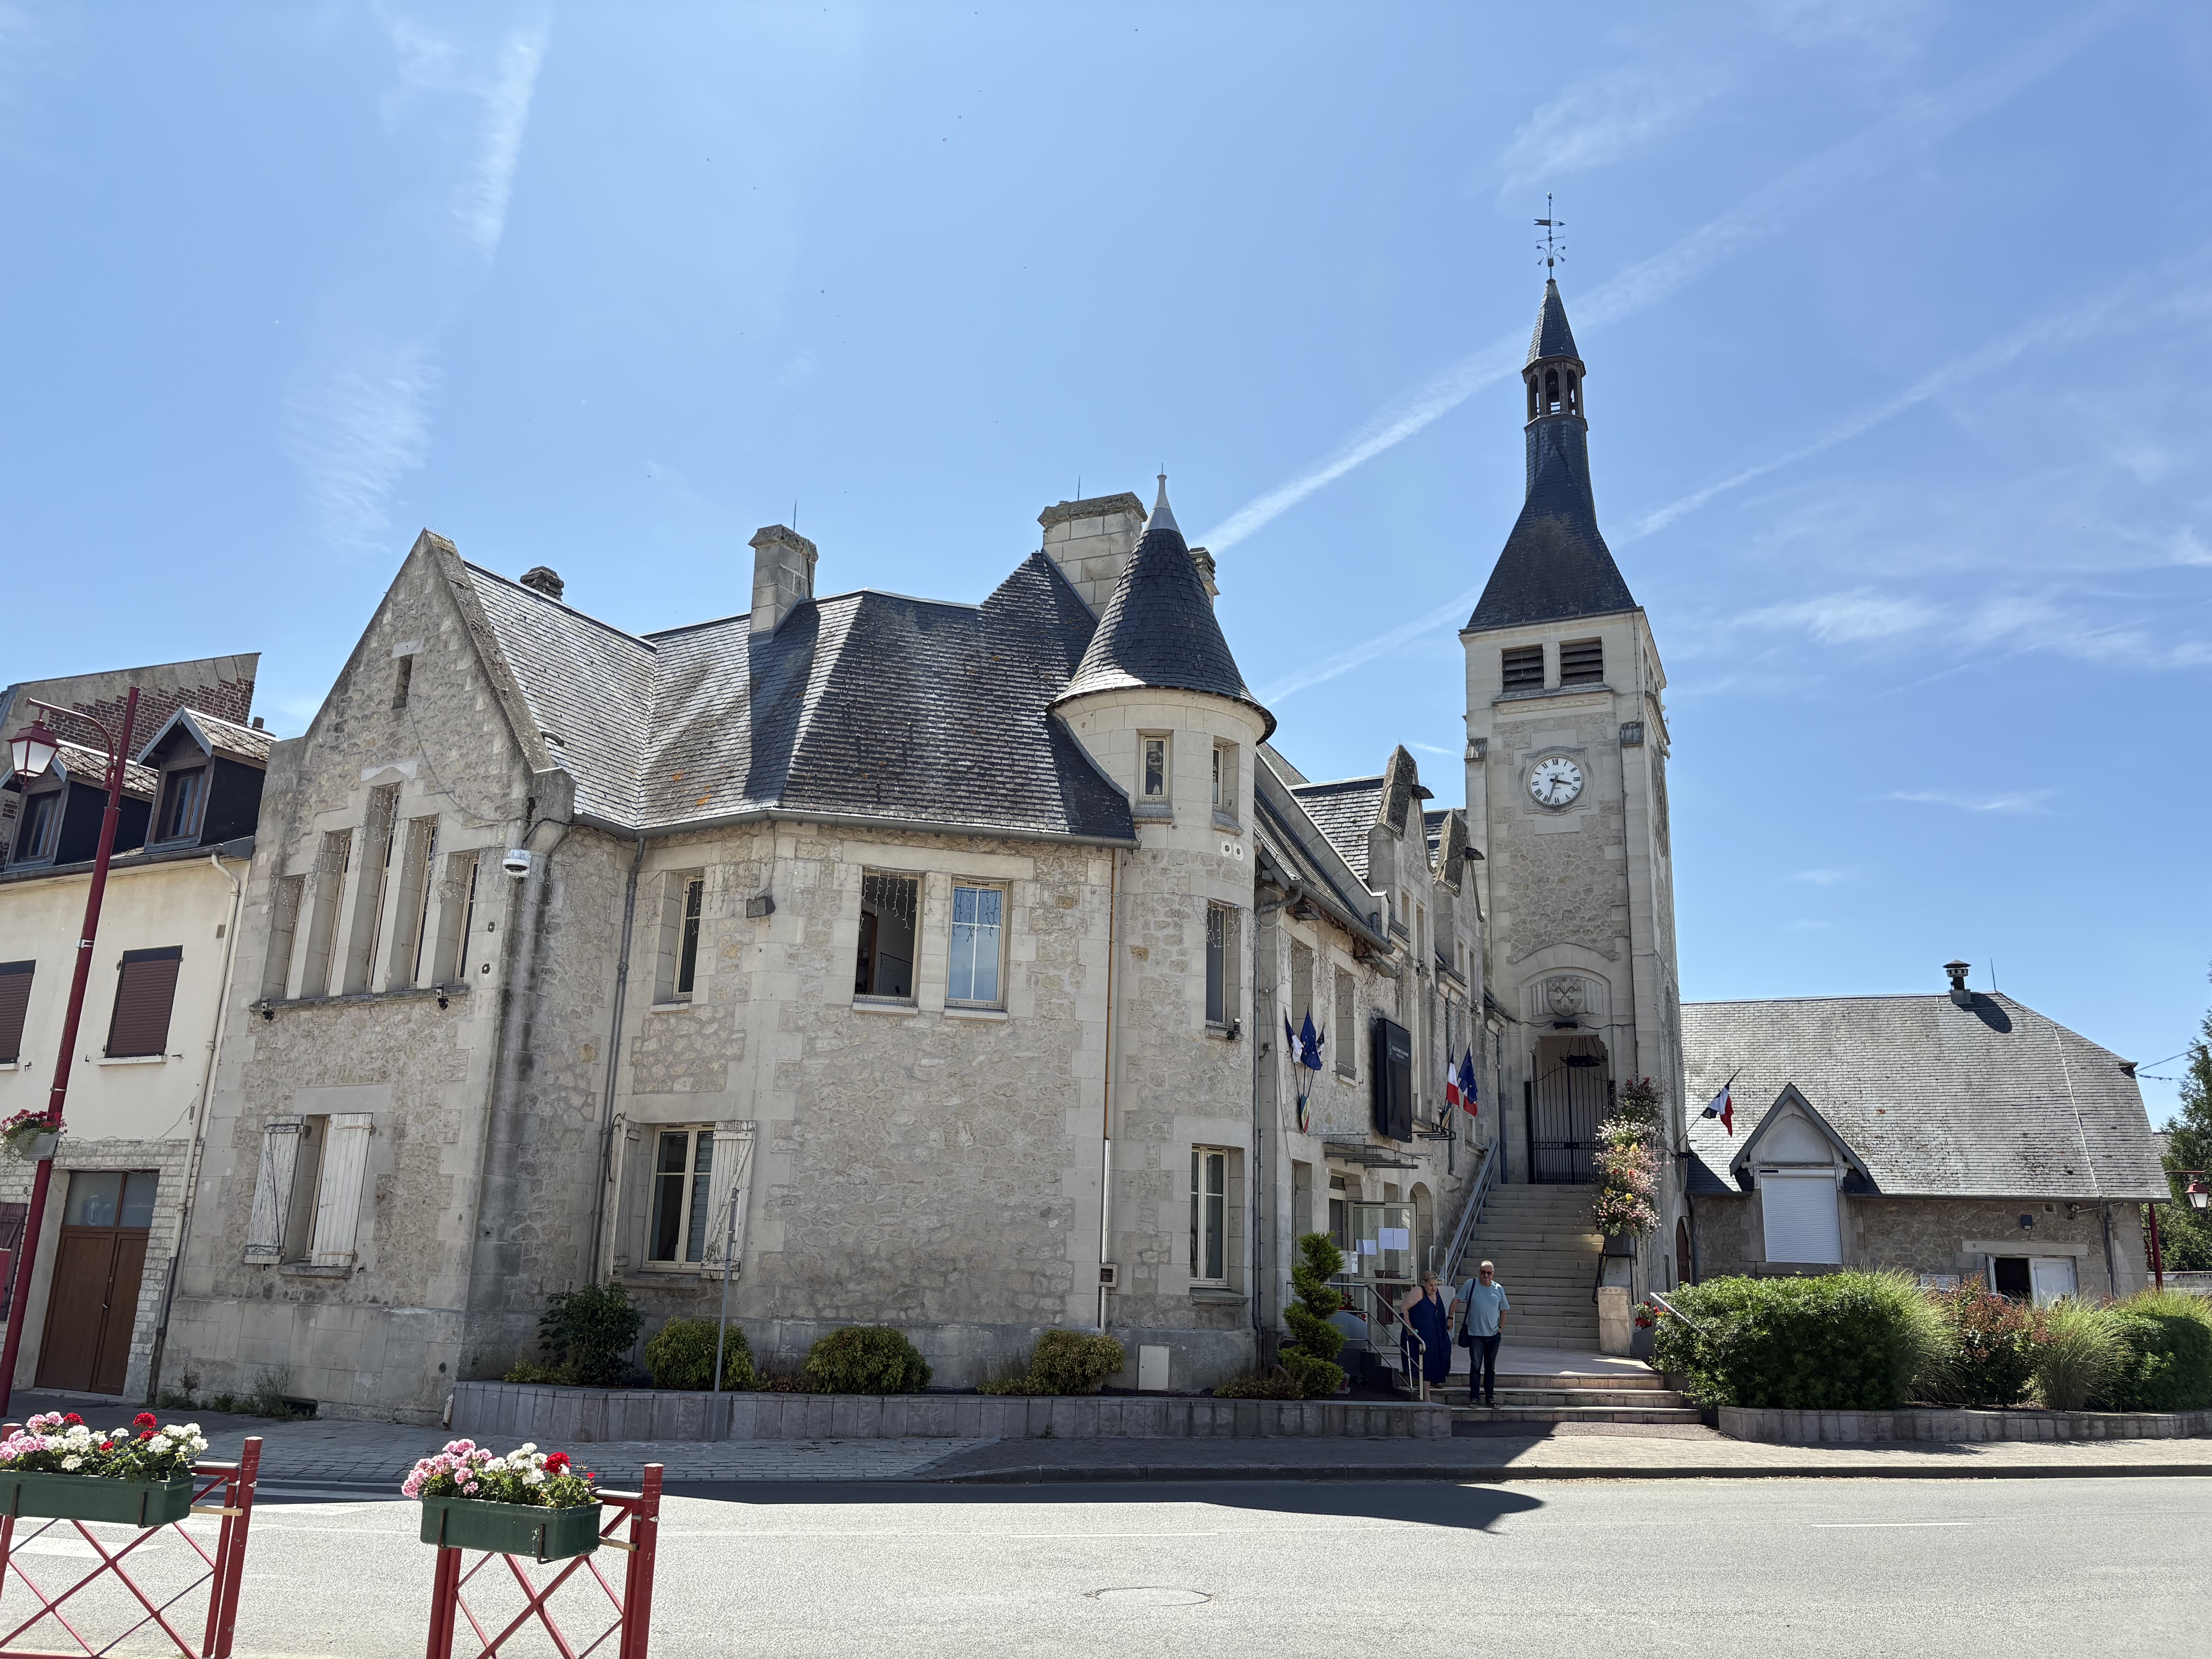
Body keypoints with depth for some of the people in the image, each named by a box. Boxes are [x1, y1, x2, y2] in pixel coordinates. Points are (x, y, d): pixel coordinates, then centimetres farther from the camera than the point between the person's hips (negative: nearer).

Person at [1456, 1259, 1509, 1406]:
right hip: (1475, 1334, -3)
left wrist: (1501, 1327, 7)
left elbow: (1504, 1310, 13)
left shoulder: (1499, 1289, 3)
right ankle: (1473, 1397, 0)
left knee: (1491, 1368, 11)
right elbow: (1457, 1300, 1)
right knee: (1475, 1367, -4)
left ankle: (1490, 1397, 17)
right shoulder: (1471, 1285, -4)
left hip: (1494, 1335, 3)